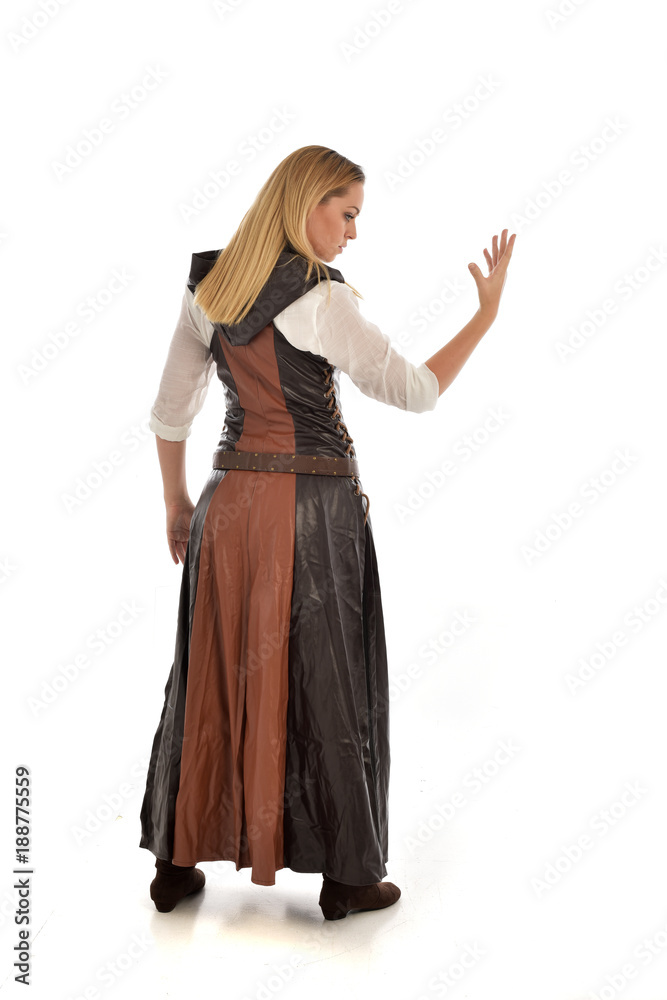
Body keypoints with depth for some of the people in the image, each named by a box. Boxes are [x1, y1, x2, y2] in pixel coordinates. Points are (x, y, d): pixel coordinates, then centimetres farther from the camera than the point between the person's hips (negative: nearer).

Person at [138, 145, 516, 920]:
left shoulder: (207, 287, 6)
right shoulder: (320, 301, -13)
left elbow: (170, 411, 9)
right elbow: (416, 392, -12)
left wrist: (177, 504, 19)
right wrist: (487, 312, -3)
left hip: (230, 500, 6)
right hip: (313, 507, -5)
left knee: (210, 676, 14)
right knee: (323, 685, 5)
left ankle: (177, 862, 25)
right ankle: (345, 877, 19)